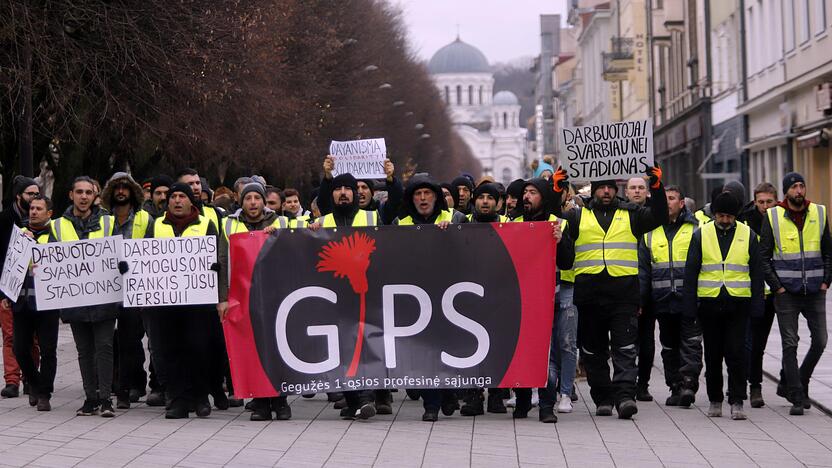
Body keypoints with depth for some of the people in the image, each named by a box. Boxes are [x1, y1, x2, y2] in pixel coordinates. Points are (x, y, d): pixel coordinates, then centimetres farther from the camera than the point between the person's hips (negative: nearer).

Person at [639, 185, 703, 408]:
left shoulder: (695, 229, 4)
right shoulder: (650, 232, 14)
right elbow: (643, 270, 14)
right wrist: (640, 300, 6)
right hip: (662, 300, 4)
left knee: (690, 344, -10)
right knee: (669, 347, 9)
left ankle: (688, 383, -16)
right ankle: (675, 388, 15)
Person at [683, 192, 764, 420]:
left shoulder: (748, 235, 4)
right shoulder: (701, 235, 4)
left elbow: (757, 272, 7)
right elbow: (690, 272, 5)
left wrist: (757, 306, 0)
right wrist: (690, 306, -2)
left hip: (737, 304, -1)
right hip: (709, 304, 1)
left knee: (736, 354, -7)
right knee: (713, 355, 8)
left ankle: (736, 402, -4)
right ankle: (715, 400, 19)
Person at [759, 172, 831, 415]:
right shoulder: (773, 217, -2)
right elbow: (764, 257, 0)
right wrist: (777, 286, -7)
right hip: (786, 292, -3)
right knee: (790, 344, -3)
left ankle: (790, 385, 19)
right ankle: (797, 398, 2)